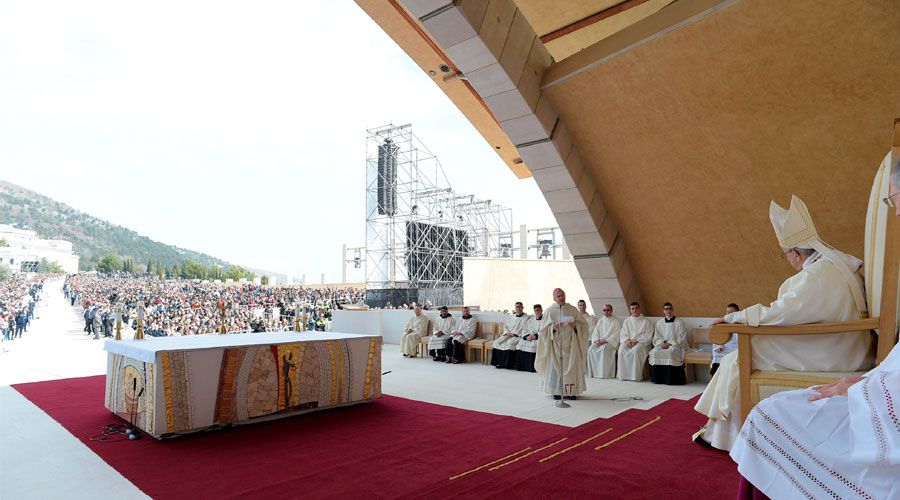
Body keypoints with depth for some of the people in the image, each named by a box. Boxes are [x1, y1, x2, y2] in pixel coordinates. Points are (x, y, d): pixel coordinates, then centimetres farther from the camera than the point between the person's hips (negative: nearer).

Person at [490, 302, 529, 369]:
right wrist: (507, 333, -3)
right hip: (508, 335, 6)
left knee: (509, 344, -34)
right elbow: (505, 326, 19)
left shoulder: (526, 318, 1)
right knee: (497, 342, -17)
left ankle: (509, 364, -25)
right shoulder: (511, 317, 20)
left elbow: (524, 330, -9)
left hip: (517, 336, -6)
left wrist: (513, 334, -15)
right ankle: (499, 362, -14)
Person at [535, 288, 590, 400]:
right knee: (556, 367, -3)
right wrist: (553, 327, -17)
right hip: (556, 343, -1)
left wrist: (575, 325, -11)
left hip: (570, 343, 1)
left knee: (571, 366, -2)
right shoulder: (550, 311, 3)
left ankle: (570, 391, 6)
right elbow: (544, 328, 1)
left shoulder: (572, 309, 7)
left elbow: (584, 324, 9)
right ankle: (557, 391, 6)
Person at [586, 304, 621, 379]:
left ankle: (603, 373, -33)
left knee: (604, 348, -36)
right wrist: (596, 340, -8)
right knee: (591, 348, -25)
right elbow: (595, 332, 14)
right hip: (599, 342, 5)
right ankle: (592, 372, -23)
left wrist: (605, 340, -18)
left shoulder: (617, 321, 3)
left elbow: (616, 336, -7)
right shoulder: (600, 321, 19)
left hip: (611, 342, -5)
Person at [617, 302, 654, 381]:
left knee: (635, 350, -36)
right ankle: (623, 375, -25)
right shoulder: (626, 321, 21)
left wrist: (636, 340, -13)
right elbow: (622, 335, 14)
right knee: (621, 350, -29)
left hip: (641, 342, -3)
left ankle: (636, 376, -30)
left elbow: (648, 336, 0)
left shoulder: (646, 321, 10)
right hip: (627, 342, 3)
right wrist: (627, 340, -8)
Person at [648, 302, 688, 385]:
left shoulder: (679, 323, 6)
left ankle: (670, 379, -30)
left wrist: (669, 343, -12)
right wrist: (661, 342, -8)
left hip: (675, 345, -3)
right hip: (662, 345, 3)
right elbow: (656, 337, 13)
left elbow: (681, 338, -1)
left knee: (670, 353, -36)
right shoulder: (659, 323, 17)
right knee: (654, 352, -28)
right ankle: (657, 378, -20)